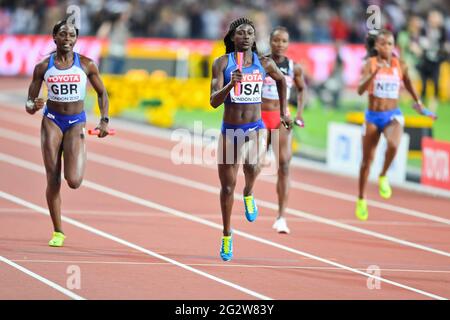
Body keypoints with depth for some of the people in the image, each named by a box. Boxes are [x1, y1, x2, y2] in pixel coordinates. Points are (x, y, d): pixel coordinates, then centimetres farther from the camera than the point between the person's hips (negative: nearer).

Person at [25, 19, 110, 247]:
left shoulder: (86, 65, -3)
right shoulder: (43, 67, -2)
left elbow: (101, 93, 9)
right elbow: (29, 104, 1)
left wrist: (104, 120, -2)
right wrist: (33, 106, -22)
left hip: (76, 123, -1)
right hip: (52, 121, 1)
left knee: (74, 182, -14)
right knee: (53, 180, -3)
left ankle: (76, 167, 25)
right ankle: (58, 232, 8)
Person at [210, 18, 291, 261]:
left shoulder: (264, 64, -1)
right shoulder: (222, 63, -6)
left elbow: (281, 80, 21)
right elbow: (214, 102, -13)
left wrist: (284, 111, 23)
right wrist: (231, 84, -29)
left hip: (255, 129, 0)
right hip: (230, 131, 0)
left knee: (252, 167, -31)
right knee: (228, 186, 8)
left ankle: (249, 194, 5)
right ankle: (227, 236, 28)